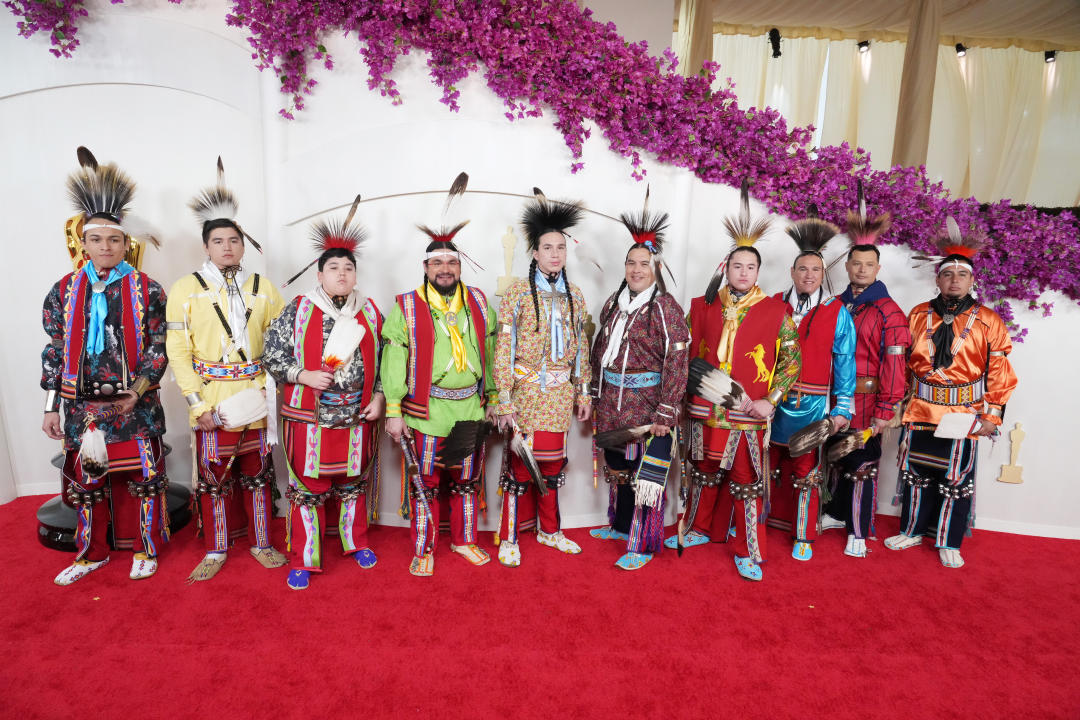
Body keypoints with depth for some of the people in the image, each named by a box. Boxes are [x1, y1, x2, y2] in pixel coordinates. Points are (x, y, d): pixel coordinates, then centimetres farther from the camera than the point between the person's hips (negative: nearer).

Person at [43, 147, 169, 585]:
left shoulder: (146, 290, -2)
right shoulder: (64, 291, 5)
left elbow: (158, 348, -4)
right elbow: (54, 352, 7)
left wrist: (139, 390, -17)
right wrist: (51, 408, 5)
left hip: (134, 404, -2)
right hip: (82, 406, 3)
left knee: (141, 477, 6)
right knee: (85, 480, 13)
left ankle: (144, 549, 25)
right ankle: (92, 553, 30)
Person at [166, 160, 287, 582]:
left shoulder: (264, 288, 7)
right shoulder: (186, 289, 0)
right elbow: (178, 351, -4)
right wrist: (196, 403, -11)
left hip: (256, 398, 2)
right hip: (212, 401, -1)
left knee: (257, 473, 11)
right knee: (213, 475, 7)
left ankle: (261, 543, 26)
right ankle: (216, 550, 25)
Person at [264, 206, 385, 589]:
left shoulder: (370, 312, 6)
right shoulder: (297, 309, -1)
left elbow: (383, 360, 10)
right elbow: (273, 356, 0)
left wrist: (378, 398, 1)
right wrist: (304, 375, -14)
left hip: (357, 417, 2)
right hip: (309, 417, -2)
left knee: (353, 482, 16)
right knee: (308, 487, 5)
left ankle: (357, 542, 36)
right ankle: (304, 560, 20)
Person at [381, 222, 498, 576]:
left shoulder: (478, 302, 6)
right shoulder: (406, 308, -4)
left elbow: (490, 355, 12)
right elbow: (393, 363, -5)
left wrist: (492, 399, 12)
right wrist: (393, 412, -9)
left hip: (471, 411, 3)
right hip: (426, 414, -3)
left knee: (467, 481, 16)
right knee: (425, 484, 7)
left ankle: (464, 540, 35)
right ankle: (423, 550, 25)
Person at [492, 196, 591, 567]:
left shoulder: (574, 296, 9)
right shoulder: (518, 292, -6)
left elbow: (581, 348, 13)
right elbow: (504, 348, -9)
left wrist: (583, 393, 11)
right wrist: (505, 400, -13)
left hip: (561, 395, 5)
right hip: (527, 392, -4)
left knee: (553, 463, 14)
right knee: (522, 464, 1)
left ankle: (550, 530, 30)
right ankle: (510, 539, 16)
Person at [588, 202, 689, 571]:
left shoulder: (665, 308, -10)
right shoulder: (613, 304, 9)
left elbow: (676, 363, -14)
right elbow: (599, 351, 15)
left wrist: (665, 413, -18)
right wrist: (595, 396, 14)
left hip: (648, 406, -6)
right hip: (613, 403, 6)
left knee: (645, 472, 2)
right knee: (618, 465, 20)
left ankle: (643, 545, 17)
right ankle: (621, 525, 40)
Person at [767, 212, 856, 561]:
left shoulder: (837, 313, 1)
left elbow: (844, 363, 0)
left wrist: (841, 410, -4)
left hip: (812, 407, -2)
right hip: (772, 402, 2)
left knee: (806, 472, 4)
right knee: (771, 465, 12)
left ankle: (804, 537, 20)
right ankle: (774, 519, 32)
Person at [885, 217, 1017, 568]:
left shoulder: (988, 322, -4)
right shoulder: (918, 315, 3)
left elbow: (999, 372, -2)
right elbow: (904, 362, 8)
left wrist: (992, 414, -5)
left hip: (964, 414, -2)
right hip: (921, 409, 2)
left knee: (957, 479, 7)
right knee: (916, 472, 12)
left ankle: (949, 543, 23)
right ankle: (912, 531, 30)